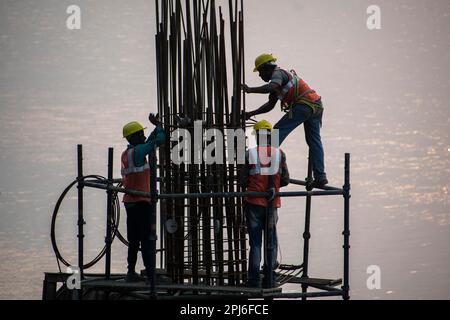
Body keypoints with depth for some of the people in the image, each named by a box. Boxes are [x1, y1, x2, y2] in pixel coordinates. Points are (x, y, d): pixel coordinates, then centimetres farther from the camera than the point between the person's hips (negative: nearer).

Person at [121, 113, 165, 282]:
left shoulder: (126, 154, 14)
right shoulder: (138, 151, -13)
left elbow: (148, 143, 26)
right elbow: (160, 140, -10)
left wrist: (156, 127, 24)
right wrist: (158, 124, 7)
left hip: (130, 202, 9)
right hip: (141, 201, -9)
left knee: (134, 240, 12)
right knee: (146, 239, -6)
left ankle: (131, 273, 13)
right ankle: (150, 273, -6)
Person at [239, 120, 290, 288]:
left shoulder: (250, 154, -9)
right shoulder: (279, 154, -3)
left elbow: (242, 181, -7)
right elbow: (285, 180, 0)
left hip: (254, 203, -1)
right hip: (272, 204, 2)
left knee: (255, 242, 4)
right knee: (271, 242, 12)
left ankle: (254, 280, 2)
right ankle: (270, 279, 12)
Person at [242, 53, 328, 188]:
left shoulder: (278, 73, -1)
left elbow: (271, 87, -24)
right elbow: (270, 105, 30)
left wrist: (250, 90, -19)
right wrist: (251, 114, 25)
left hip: (303, 105, -10)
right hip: (317, 105, 10)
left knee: (278, 132, -4)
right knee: (314, 141, 9)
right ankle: (320, 176, 4)